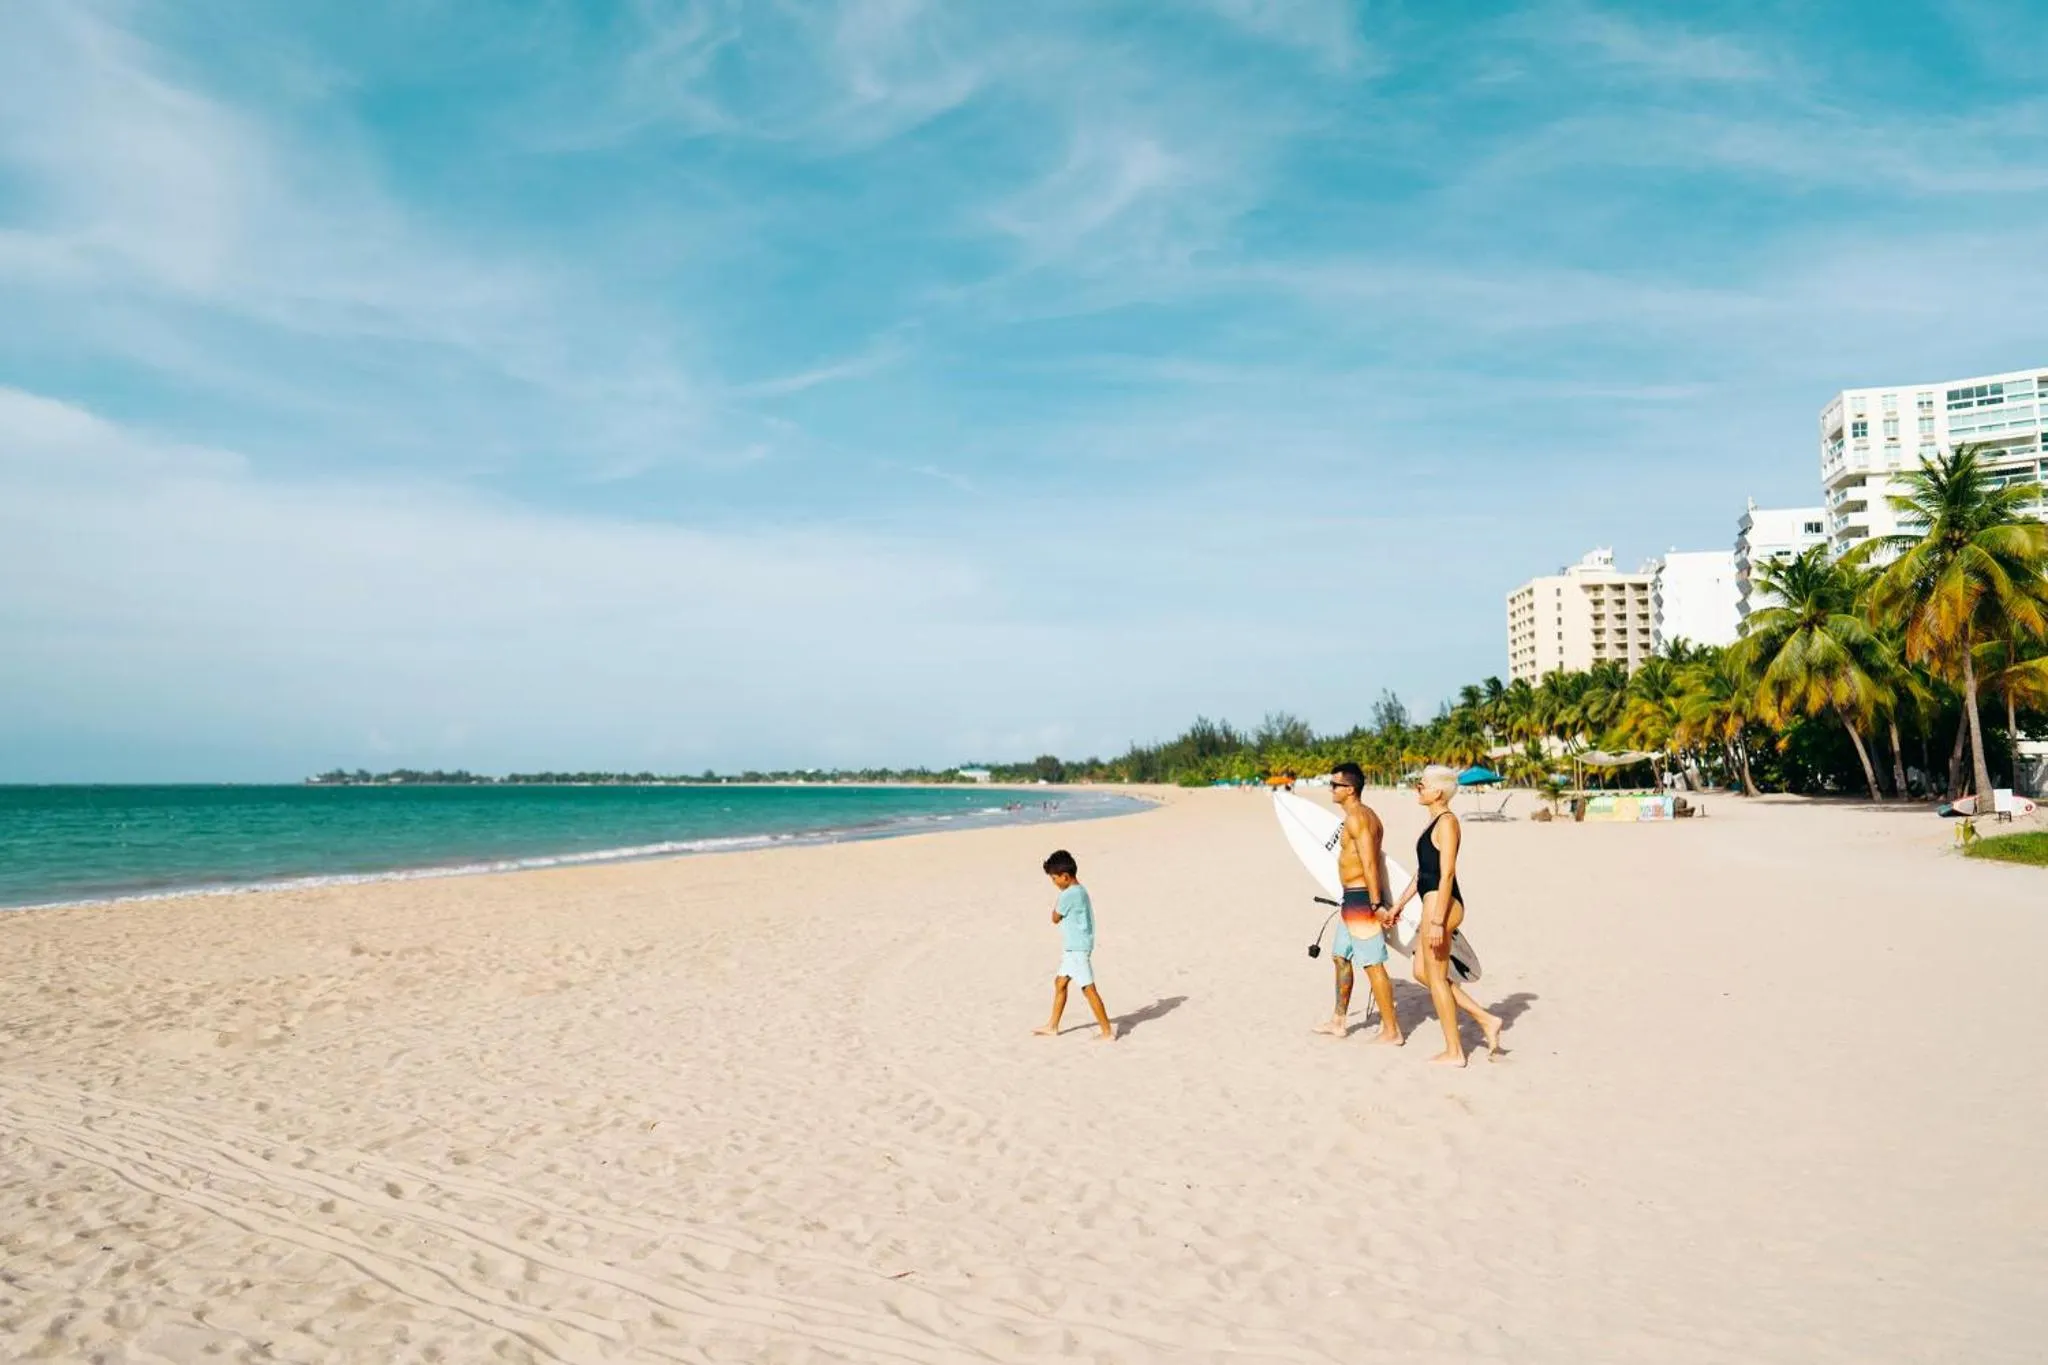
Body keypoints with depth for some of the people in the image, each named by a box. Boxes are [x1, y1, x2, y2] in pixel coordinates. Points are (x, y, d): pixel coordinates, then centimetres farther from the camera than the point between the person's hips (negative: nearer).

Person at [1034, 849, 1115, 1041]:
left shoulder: (1068, 895, -20)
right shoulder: (1080, 890, 10)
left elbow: (1055, 918, -9)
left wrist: (1056, 902, 4)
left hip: (1077, 949, -10)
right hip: (1074, 947, 10)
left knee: (1088, 988, -6)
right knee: (1060, 982, 17)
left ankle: (1107, 1031, -1)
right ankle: (1052, 1026, 26)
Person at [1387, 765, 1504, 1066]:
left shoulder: (1447, 822, -14)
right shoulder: (1435, 822, 16)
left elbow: (1446, 874, -20)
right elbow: (1423, 871, 22)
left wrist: (1438, 921, -23)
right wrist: (1400, 903, 24)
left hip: (1441, 904, -10)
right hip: (1434, 904, 10)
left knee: (1436, 977, 0)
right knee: (1422, 971, 15)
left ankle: (1454, 1052, 10)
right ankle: (1485, 1020, 18)